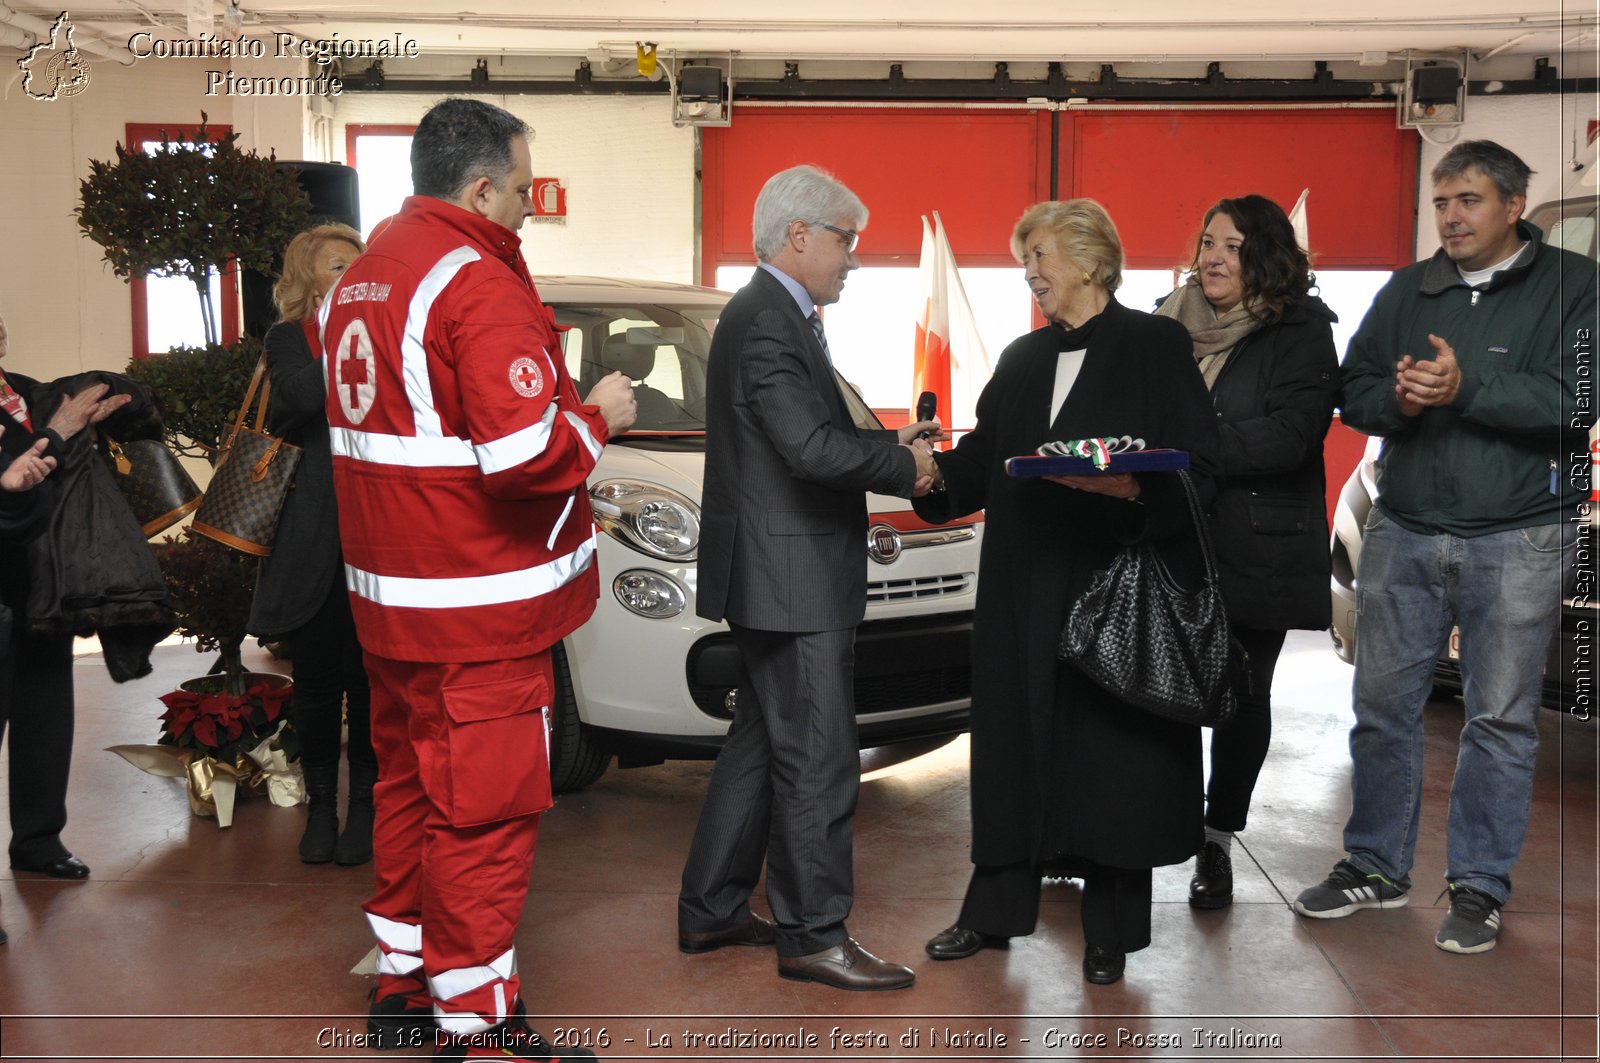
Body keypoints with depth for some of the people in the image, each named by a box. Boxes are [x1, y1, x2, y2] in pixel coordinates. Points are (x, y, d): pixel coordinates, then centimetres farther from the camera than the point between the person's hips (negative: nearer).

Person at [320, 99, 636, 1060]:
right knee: (485, 809, -1)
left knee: (411, 783, 19)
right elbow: (525, 454, -26)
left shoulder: (363, 277, 13)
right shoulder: (478, 281, -17)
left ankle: (405, 979, 33)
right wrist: (597, 417, -8)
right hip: (479, 603, -10)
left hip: (390, 592, 10)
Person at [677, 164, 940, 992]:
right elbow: (813, 449, -26)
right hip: (790, 576, -11)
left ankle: (712, 911, 27)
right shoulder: (767, 324, -17)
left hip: (778, 575, 11)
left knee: (761, 744, 17)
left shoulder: (769, 316, 17)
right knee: (816, 760, -3)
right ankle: (814, 935, 8)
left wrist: (889, 443, 6)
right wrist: (905, 466, -12)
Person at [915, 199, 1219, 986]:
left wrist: (1137, 488, -26)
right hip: (1024, 588, 5)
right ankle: (995, 910, 22)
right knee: (1014, 742, 9)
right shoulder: (1021, 359, 16)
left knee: (1108, 745, 2)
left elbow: (1196, 463, -7)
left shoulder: (1156, 346, -1)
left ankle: (1110, 930, 16)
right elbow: (981, 461, 10)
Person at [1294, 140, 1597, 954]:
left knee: (1501, 717, 4)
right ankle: (1376, 866, 23)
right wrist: (1397, 399, -13)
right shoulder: (1407, 290, 11)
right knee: (1382, 703, 9)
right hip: (1403, 530, 4)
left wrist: (1467, 387, -22)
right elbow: (1354, 391, 8)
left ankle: (1479, 887, 17)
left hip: (1517, 540, -4)